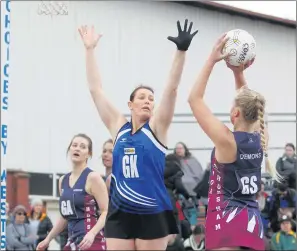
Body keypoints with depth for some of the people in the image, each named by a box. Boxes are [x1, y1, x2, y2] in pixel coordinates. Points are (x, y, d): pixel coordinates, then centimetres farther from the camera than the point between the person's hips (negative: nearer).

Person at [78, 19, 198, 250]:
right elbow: (95, 89, 9)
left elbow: (172, 88, -9)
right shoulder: (119, 127, 8)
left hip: (152, 216, -2)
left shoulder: (156, 128, 1)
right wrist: (90, 49, 9)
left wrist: (181, 51, -19)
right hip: (120, 215, 3)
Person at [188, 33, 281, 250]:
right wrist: (238, 72, 15)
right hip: (252, 222, 7)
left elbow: (195, 99, -7)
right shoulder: (260, 139, 4)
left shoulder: (226, 140, -12)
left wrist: (212, 60, -5)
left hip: (228, 222, -7)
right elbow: (248, 103, 23)